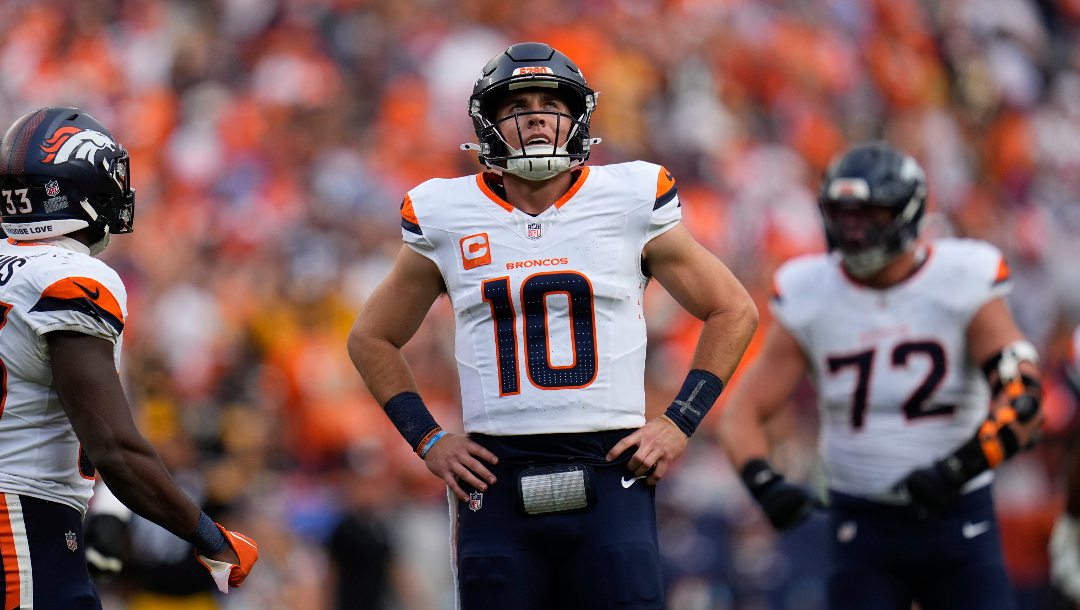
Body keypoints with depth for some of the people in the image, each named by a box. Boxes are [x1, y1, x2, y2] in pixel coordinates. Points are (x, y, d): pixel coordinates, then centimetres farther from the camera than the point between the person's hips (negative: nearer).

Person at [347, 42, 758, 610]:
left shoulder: (630, 205, 3)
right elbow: (372, 338, 19)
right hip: (497, 483, 1)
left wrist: (679, 423, 3)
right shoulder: (446, 220, 6)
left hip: (609, 476, -1)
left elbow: (733, 312, 12)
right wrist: (427, 440, 7)